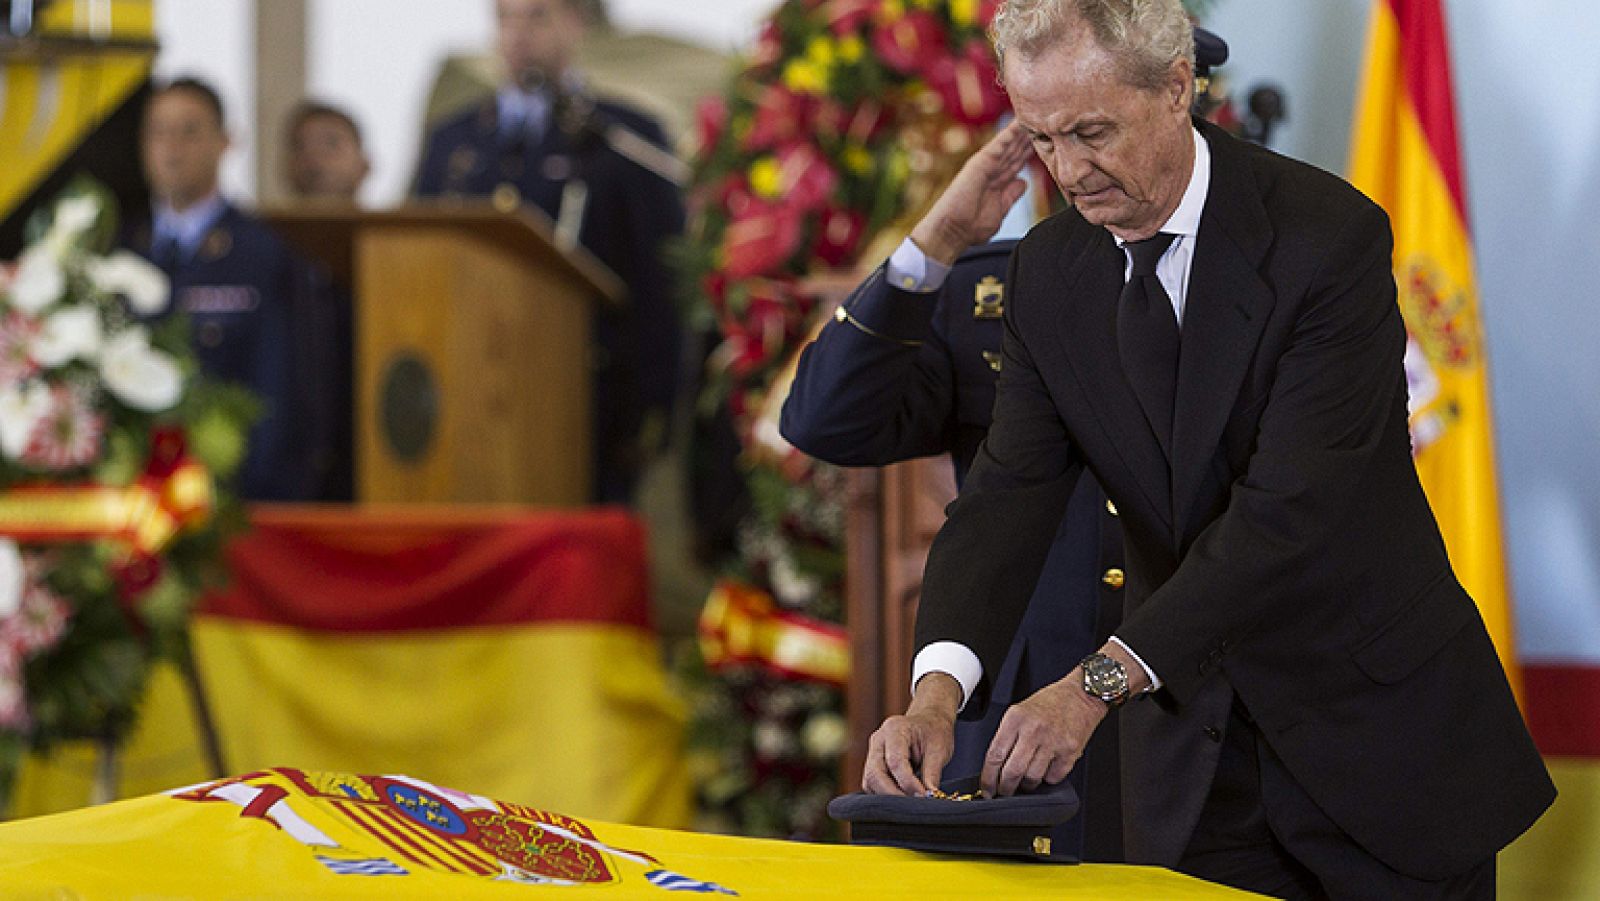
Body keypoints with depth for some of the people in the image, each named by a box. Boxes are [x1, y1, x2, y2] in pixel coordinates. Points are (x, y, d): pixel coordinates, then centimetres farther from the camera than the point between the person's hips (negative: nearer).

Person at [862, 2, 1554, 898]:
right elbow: (1010, 492, -7)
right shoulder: (1049, 273, 0)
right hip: (1191, 745, 4)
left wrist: (1101, 682, -33)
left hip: (1374, 720, -4)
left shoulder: (1328, 235, -19)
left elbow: (1289, 508, -26)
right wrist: (939, 685, -27)